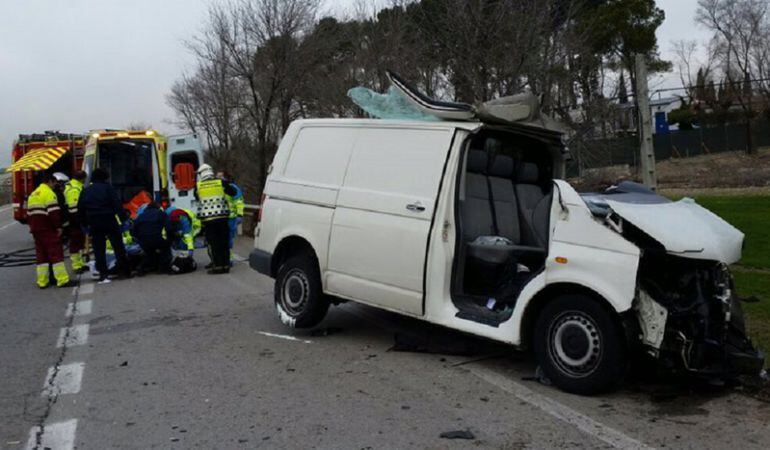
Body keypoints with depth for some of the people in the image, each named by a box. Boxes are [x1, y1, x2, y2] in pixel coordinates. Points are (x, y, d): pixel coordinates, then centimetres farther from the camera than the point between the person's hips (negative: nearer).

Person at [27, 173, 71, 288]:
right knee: (56, 254, -7)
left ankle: (42, 282, 13)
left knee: (41, 255, 11)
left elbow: (29, 214, 21)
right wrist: (58, 226, -14)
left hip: (36, 230, 8)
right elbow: (54, 212, -18)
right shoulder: (49, 193, -9)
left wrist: (32, 227, 24)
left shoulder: (32, 194, 19)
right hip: (48, 230, -8)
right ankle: (62, 280, -10)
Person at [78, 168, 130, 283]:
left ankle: (103, 274, 1)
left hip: (94, 224, 4)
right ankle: (125, 270, 6)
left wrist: (85, 224, 18)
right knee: (118, 246, 4)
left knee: (99, 249, 5)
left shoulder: (86, 191, 13)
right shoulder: (107, 188, -1)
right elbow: (117, 204, -10)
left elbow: (80, 209, 14)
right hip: (109, 221, -4)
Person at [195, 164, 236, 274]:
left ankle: (217, 266, 2)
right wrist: (226, 184, 29)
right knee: (224, 242, 9)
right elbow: (233, 192, 11)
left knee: (213, 243, 4)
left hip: (207, 218, -1)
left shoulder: (198, 186, 2)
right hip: (222, 216, 1)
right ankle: (226, 265, 12)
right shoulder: (221, 182, 2)